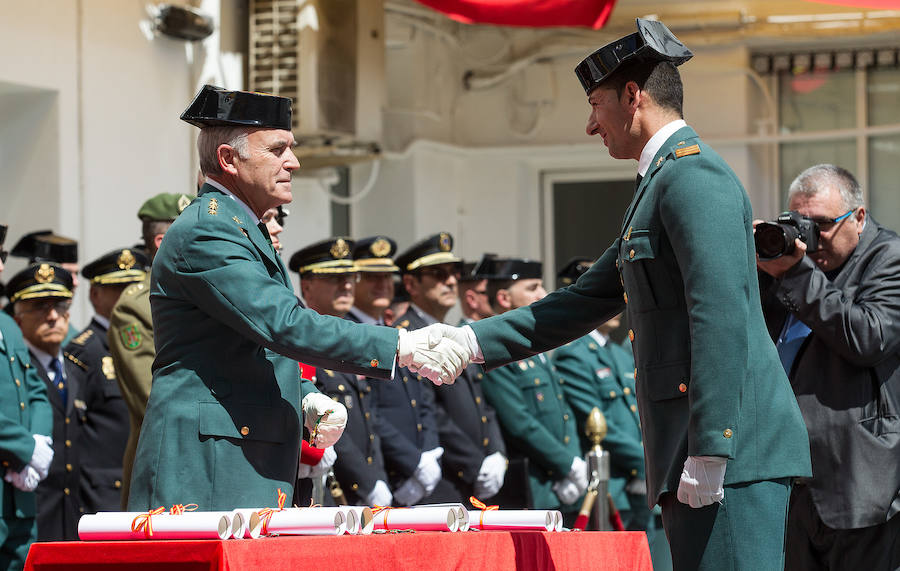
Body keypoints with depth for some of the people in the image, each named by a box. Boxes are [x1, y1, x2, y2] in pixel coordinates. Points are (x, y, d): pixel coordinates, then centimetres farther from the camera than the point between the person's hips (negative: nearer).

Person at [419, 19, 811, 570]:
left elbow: (722, 316, -20)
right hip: (693, 452, 10)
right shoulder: (661, 185, 24)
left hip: (732, 446, -10)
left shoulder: (694, 175, -10)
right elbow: (586, 302, 28)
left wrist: (707, 457, -23)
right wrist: (473, 342, 21)